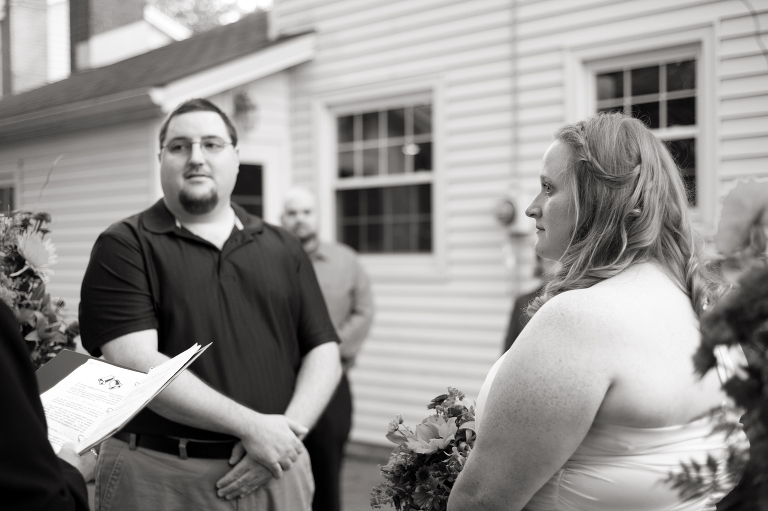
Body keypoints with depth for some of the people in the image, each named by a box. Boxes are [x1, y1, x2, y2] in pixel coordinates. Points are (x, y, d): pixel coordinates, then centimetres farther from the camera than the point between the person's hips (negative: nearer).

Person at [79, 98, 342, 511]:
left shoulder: (283, 249, 9)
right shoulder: (124, 246, -2)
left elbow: (324, 353, 7)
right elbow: (134, 363, -14)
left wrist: (289, 431, -10)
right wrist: (251, 426, -17)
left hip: (273, 475, 3)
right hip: (159, 477, -3)